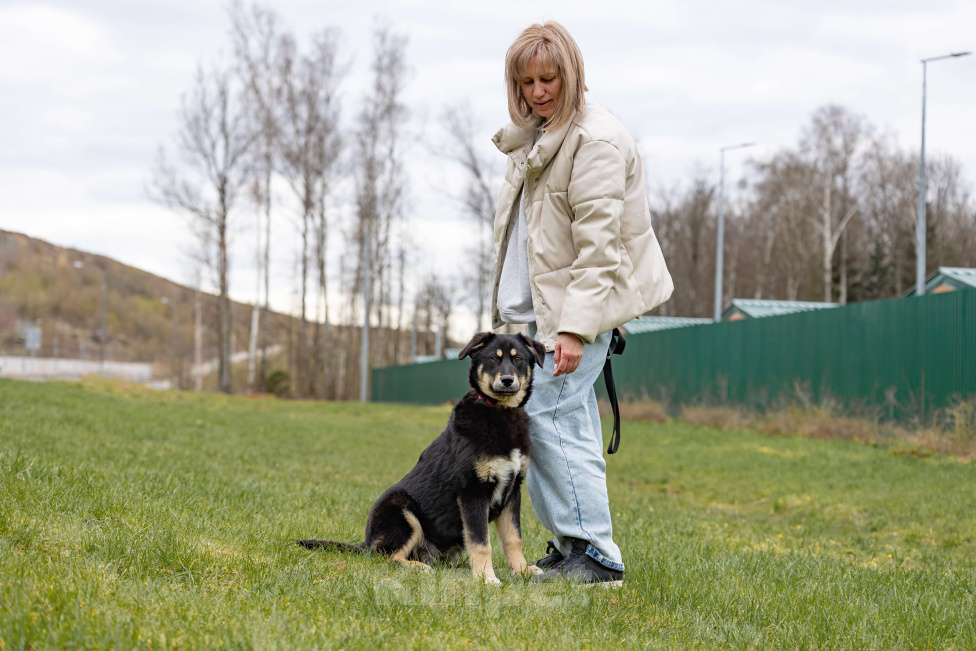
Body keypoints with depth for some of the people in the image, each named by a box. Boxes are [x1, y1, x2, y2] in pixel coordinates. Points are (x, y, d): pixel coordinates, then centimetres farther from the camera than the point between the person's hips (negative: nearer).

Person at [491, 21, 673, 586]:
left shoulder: (596, 139, -14)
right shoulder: (535, 136, 16)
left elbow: (597, 243, -20)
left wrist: (574, 327, -25)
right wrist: (512, 307, 18)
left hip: (581, 300, -9)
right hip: (539, 303, 9)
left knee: (549, 414, -15)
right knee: (570, 423, 8)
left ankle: (595, 554, -13)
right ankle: (574, 549, 12)